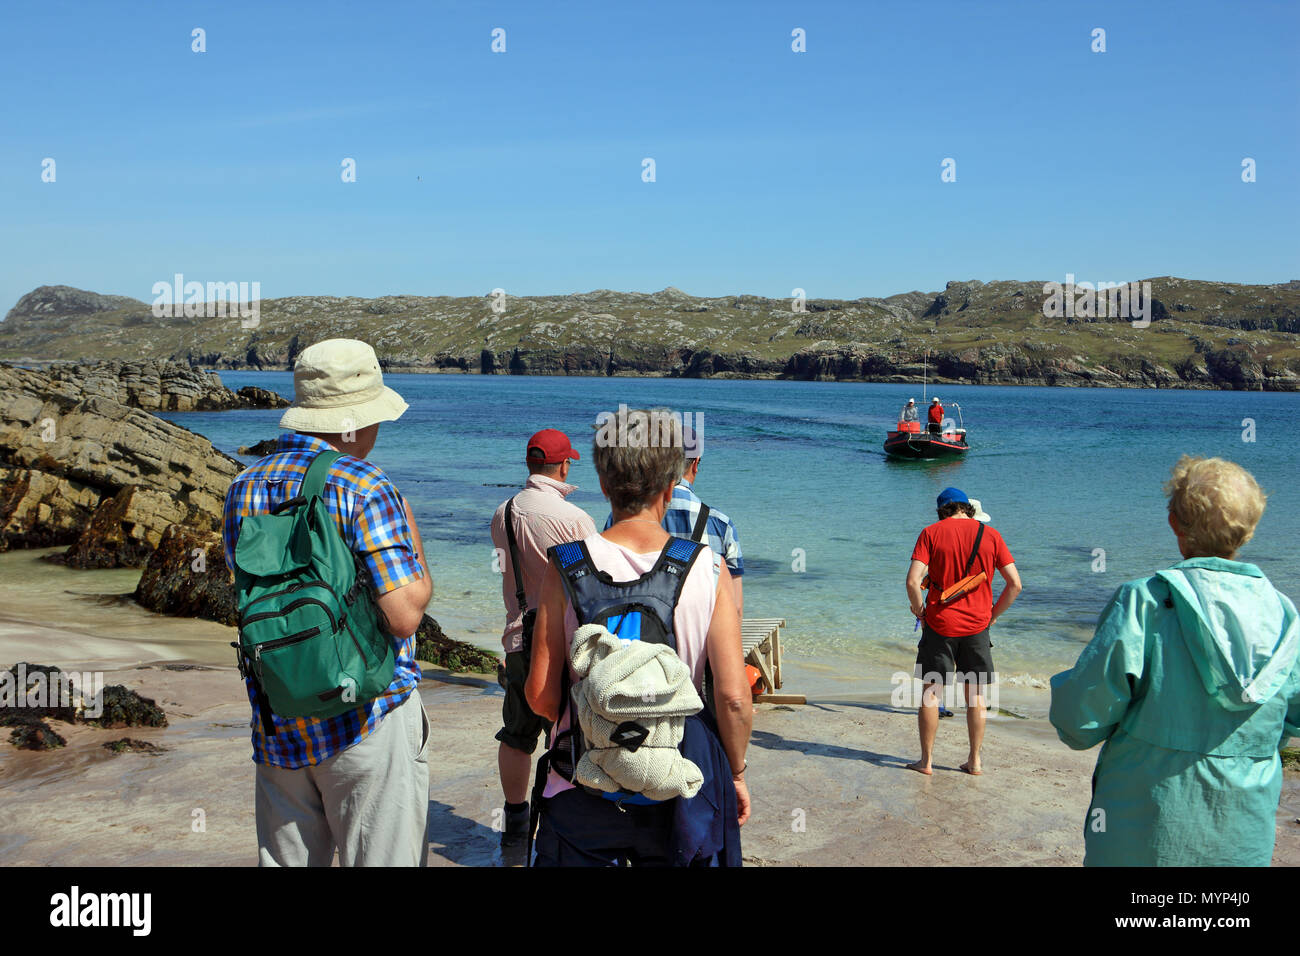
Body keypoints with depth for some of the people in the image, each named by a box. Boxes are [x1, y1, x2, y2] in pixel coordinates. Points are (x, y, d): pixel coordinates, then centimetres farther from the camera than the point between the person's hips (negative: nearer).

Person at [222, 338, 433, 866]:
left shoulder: (243, 487, 6)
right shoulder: (365, 488, -16)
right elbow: (404, 615, -20)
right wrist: (414, 543, -3)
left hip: (278, 725, 7)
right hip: (366, 720, -6)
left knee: (285, 859, 17)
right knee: (380, 859, 5)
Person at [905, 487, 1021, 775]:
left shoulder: (931, 533, -4)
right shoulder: (990, 535, 2)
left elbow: (913, 581, -14)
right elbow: (1015, 584, -1)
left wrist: (921, 613, 0)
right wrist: (992, 615, 9)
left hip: (940, 623, -2)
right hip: (977, 626, 2)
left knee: (930, 690, 8)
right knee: (976, 694, 13)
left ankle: (926, 760, 11)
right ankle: (975, 761, 19)